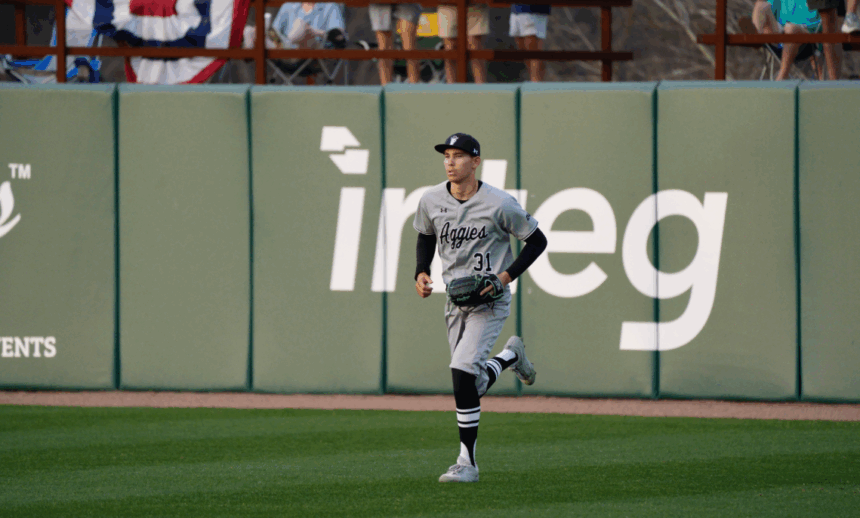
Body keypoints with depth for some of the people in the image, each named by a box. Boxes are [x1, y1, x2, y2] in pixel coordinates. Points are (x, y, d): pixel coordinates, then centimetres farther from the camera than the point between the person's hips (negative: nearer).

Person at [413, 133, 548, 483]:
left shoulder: (499, 204, -15)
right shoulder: (431, 201, -1)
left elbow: (537, 240, -5)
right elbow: (425, 237, 19)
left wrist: (507, 276, -16)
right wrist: (421, 273, 0)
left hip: (490, 301, -6)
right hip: (455, 301, 6)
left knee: (462, 371, -22)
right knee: (471, 385, 10)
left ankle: (467, 463, -15)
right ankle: (511, 355, 45)